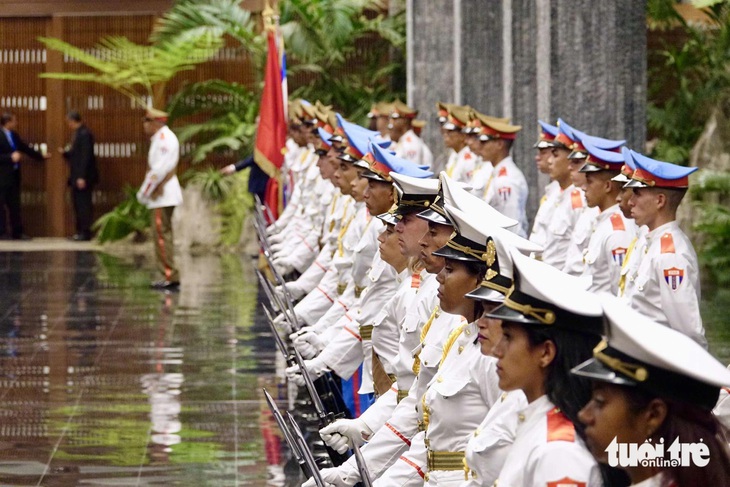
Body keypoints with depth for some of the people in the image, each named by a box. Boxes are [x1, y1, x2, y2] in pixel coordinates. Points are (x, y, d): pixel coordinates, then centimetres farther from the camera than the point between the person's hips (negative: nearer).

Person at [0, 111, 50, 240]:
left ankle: (17, 233, 14)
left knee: (14, 205, 10)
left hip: (13, 176, 9)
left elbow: (25, 148, 23)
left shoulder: (14, 136, 12)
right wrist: (11, 157, -22)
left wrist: (41, 156, 27)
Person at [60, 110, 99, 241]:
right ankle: (80, 231, 14)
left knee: (83, 204, -6)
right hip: (77, 177, 10)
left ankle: (85, 232, -4)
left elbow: (86, 156, -20)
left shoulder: (84, 134, -15)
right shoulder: (79, 133, 15)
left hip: (83, 177, -10)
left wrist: (82, 177, -22)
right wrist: (65, 153, 8)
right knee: (78, 205, 10)